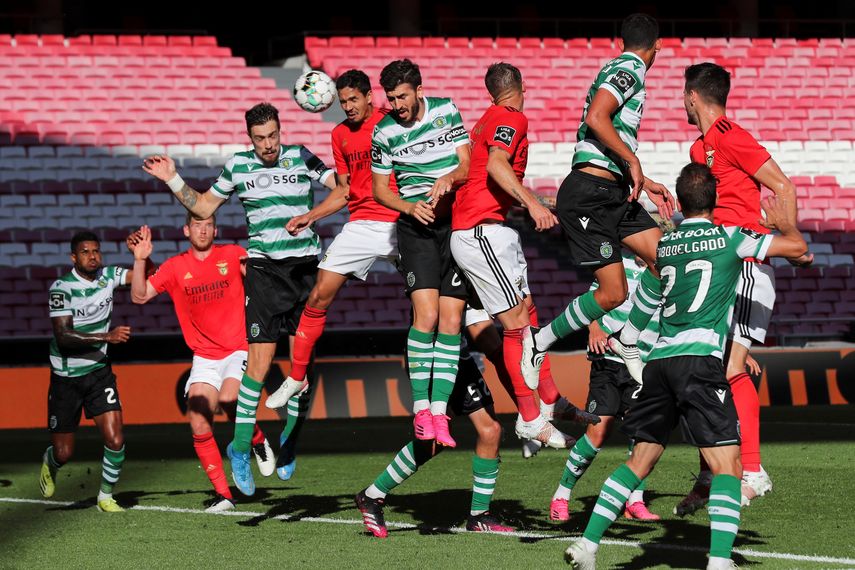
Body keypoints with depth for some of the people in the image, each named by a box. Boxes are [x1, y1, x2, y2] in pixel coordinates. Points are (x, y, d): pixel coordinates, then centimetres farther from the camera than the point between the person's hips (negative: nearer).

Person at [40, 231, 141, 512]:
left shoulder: (107, 276, -4)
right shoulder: (62, 288, -19)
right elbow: (63, 336, -26)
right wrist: (107, 336, -34)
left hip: (99, 372, 3)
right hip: (65, 378, -3)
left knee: (115, 441, -12)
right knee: (64, 453, 5)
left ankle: (105, 497, 10)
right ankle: (49, 463, 43)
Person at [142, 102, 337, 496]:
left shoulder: (300, 158, 2)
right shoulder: (238, 165, 6)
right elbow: (203, 207, 17)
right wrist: (172, 180, 7)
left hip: (306, 265, 1)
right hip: (264, 268, -1)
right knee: (260, 358, -10)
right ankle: (241, 447, -2)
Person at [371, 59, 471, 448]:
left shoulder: (447, 111, 1)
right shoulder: (384, 132, -1)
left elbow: (467, 164, 2)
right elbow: (379, 189, 7)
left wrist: (449, 178, -20)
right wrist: (411, 207, -10)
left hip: (457, 222, 1)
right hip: (416, 227, -1)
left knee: (451, 321, -4)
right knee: (426, 314, -17)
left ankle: (440, 411, -2)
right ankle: (420, 408, -12)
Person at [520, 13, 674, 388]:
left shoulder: (620, 70, 20)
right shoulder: (630, 70, -10)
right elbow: (596, 118, -25)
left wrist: (645, 184, 28)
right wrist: (634, 163, -19)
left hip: (614, 194, 10)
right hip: (588, 194, -10)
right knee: (613, 293, -9)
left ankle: (627, 342, 13)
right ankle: (539, 342, 9)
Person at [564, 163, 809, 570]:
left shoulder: (664, 243, 17)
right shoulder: (728, 238, 2)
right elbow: (797, 247, 4)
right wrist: (787, 225, 25)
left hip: (659, 360, 6)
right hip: (700, 359, -6)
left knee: (640, 461, 17)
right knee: (727, 467, -8)